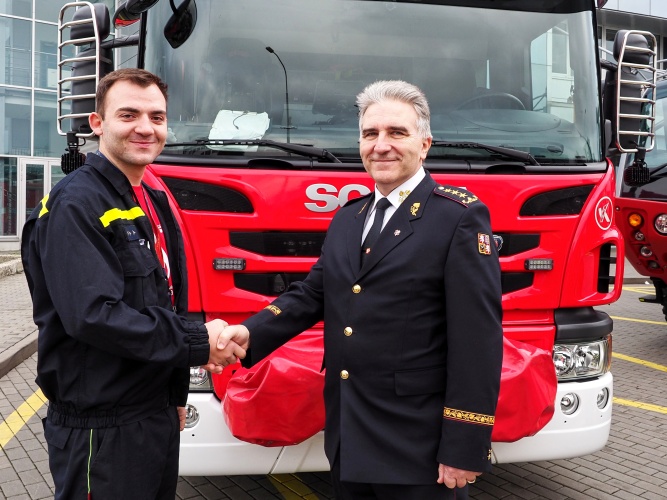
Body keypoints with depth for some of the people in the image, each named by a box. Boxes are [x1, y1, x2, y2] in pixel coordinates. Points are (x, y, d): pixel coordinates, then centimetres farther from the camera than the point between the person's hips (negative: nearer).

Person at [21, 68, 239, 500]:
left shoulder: (155, 204, 12)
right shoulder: (75, 205, -16)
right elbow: (94, 315, -26)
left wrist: (176, 394, 17)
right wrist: (198, 343, -19)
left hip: (159, 415, 8)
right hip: (101, 431, -8)